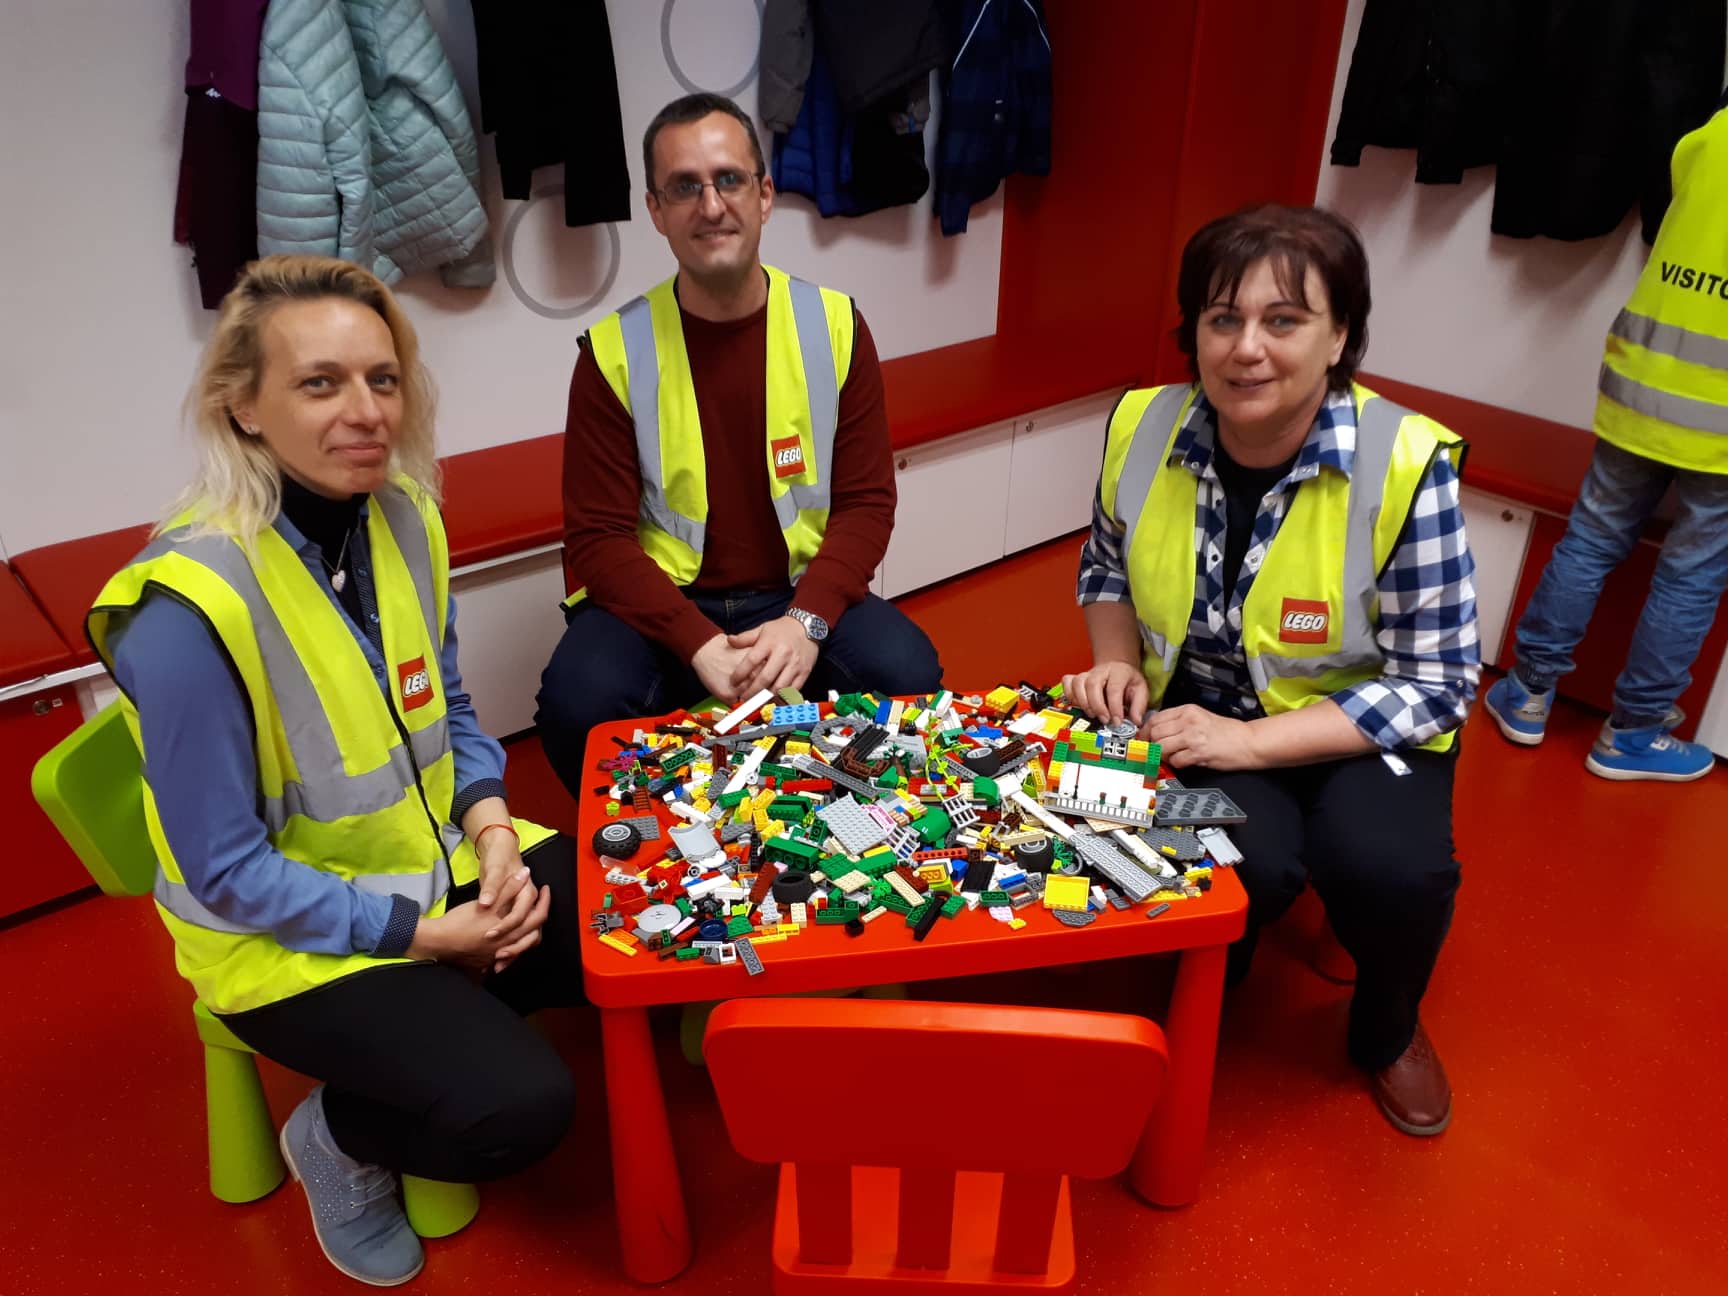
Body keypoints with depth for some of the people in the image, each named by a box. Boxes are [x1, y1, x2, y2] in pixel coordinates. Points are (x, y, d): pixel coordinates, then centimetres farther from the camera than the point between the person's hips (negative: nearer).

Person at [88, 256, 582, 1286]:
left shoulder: (404, 516, -7)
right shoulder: (190, 609, -27)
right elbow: (225, 872, -20)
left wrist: (491, 824, -10)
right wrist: (421, 931, -18)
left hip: (443, 860, 7)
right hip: (289, 933, -6)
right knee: (519, 1107, -21)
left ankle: (448, 1019, 17)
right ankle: (338, 1137, 11)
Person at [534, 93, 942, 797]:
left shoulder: (834, 326, -1)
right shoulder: (613, 352, -5)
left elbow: (866, 500, -1)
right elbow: (599, 537, -6)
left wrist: (807, 621, -19)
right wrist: (697, 642, -22)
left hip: (802, 594, 1)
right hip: (661, 602, -1)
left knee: (907, 675, -25)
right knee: (579, 701, -29)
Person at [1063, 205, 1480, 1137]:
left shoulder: (1406, 465, -21)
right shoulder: (1142, 426, -10)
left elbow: (1436, 684, -16)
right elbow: (1107, 566, 10)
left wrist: (1250, 741, -24)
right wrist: (1116, 663, -10)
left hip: (1363, 726, -1)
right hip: (1201, 712, 1)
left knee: (1392, 868, -29)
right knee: (1250, 863, -29)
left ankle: (1387, 1027, 10)